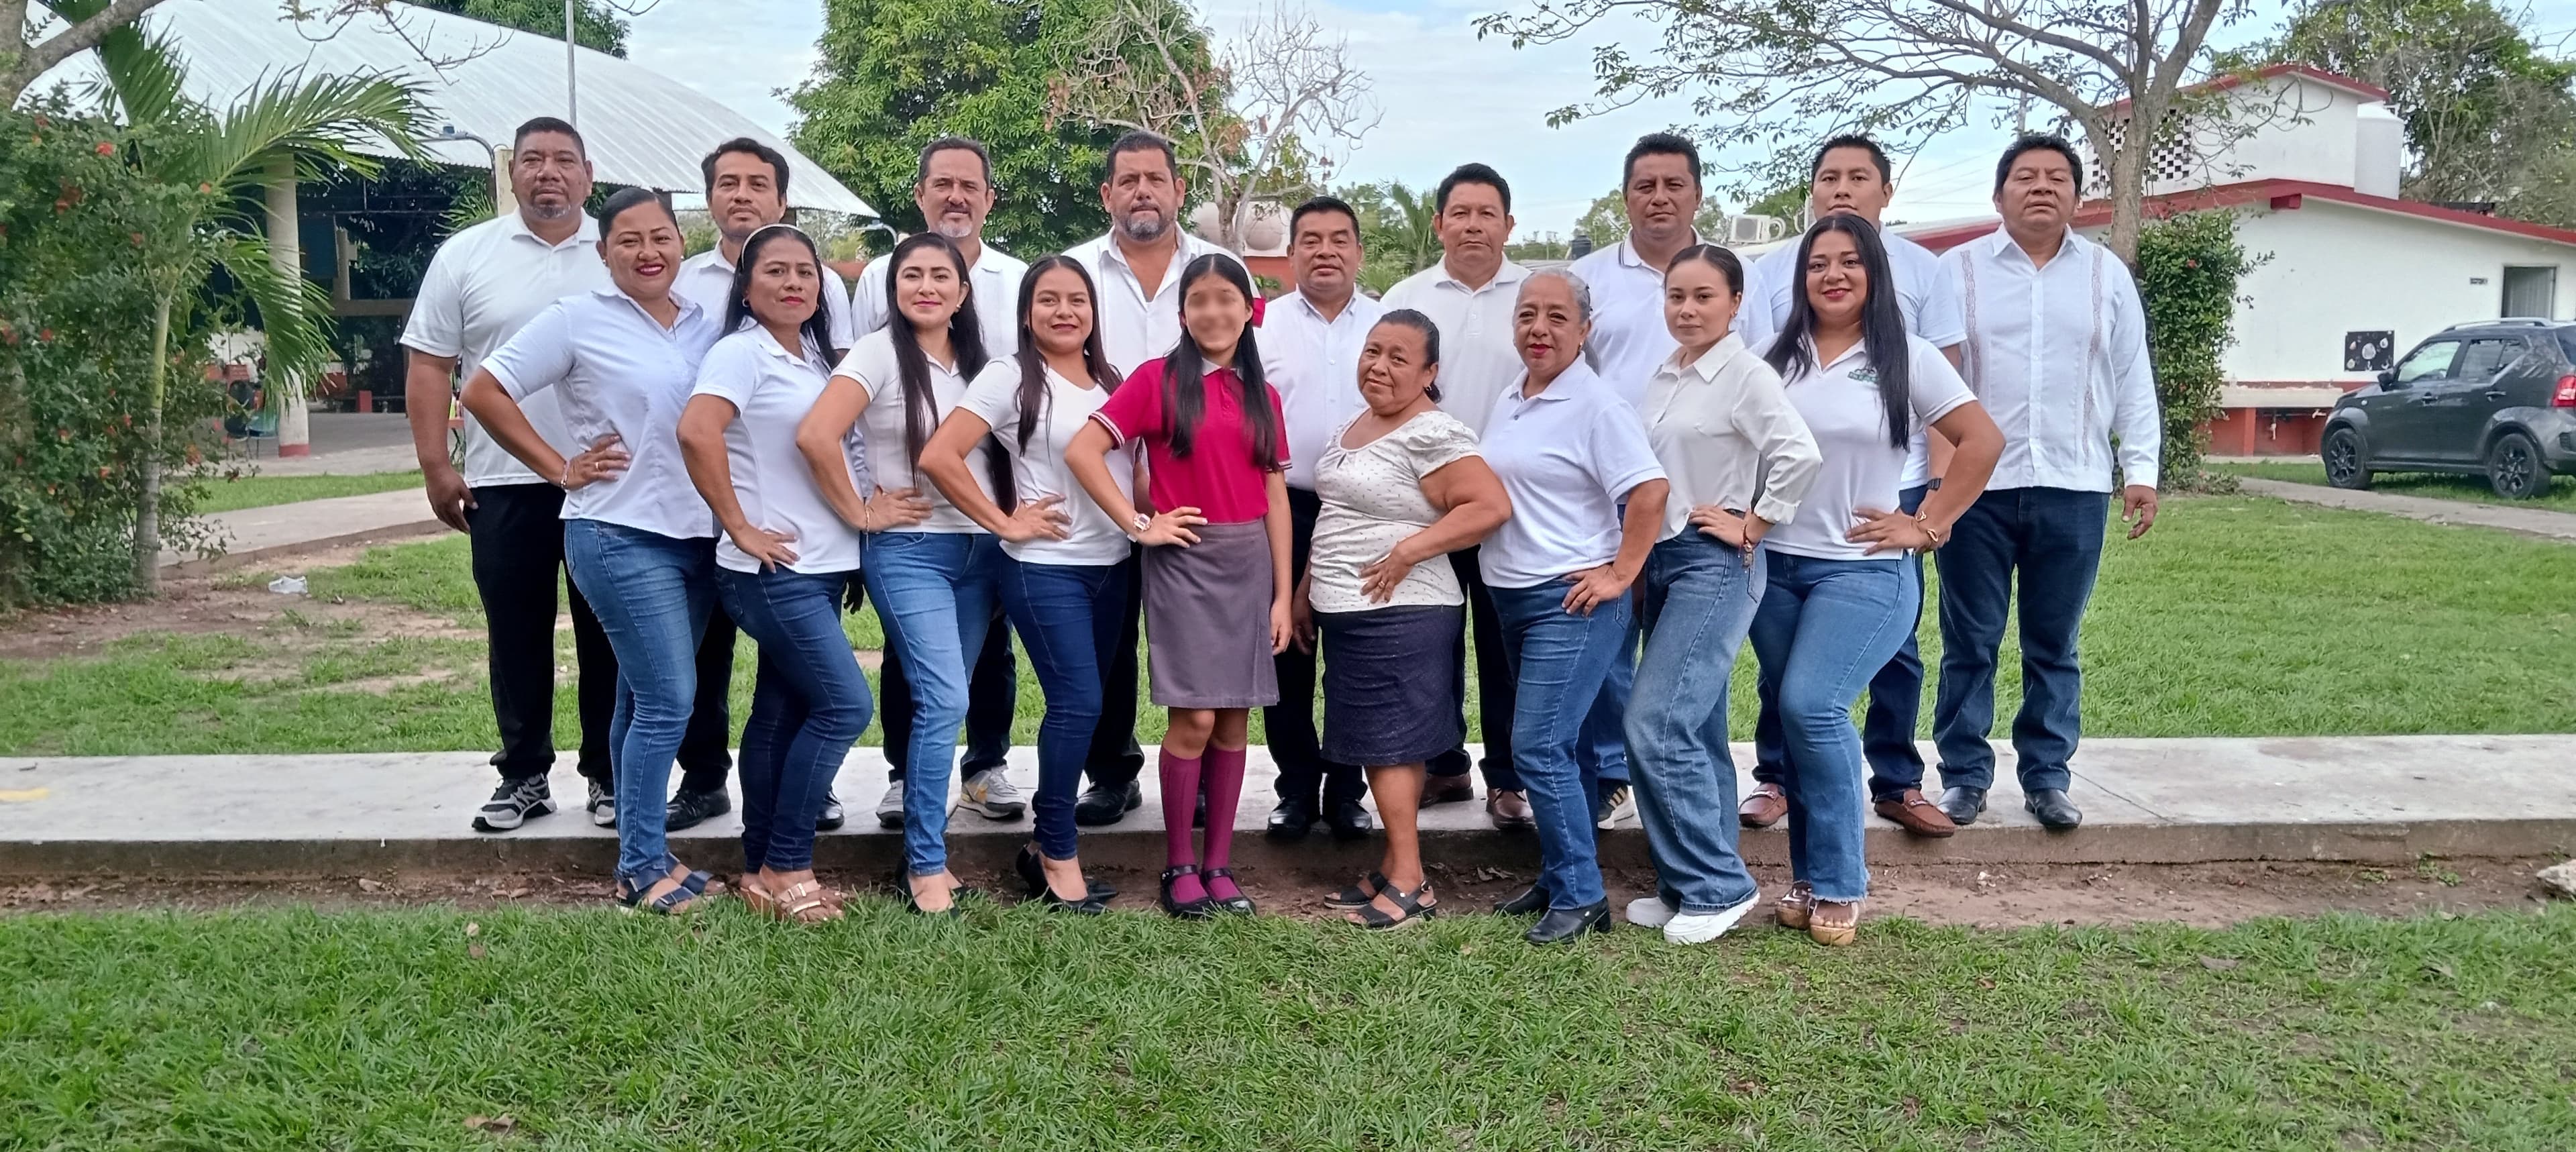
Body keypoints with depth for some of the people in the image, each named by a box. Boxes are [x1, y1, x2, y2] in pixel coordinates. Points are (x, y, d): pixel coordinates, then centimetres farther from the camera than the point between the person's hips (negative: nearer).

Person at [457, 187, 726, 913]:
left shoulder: (708, 327, 11)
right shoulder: (579, 320, -3)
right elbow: (484, 393, -2)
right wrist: (561, 469, -5)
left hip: (698, 537, 5)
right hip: (620, 535, -5)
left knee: (645, 700, 13)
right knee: (669, 700, -10)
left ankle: (638, 858, 23)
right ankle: (645, 865, 4)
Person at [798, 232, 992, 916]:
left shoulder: (977, 359, 11)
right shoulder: (880, 353, -6)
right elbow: (815, 436, -18)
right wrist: (860, 513, -12)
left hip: (981, 549, 5)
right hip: (910, 552, -5)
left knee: (941, 703, 9)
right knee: (944, 700, -14)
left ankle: (924, 849, 20)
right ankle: (926, 867, -3)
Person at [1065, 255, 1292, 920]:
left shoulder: (1262, 396, 11)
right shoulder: (1158, 379, -2)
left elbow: (1275, 496, 10)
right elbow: (1082, 451, -8)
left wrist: (1283, 593, 6)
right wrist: (1138, 526, -10)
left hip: (1250, 563, 4)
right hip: (1184, 559, -4)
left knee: (1236, 718, 6)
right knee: (1195, 717, -6)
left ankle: (1219, 865, 17)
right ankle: (1179, 865, 10)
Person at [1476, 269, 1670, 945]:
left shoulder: (1596, 407, -13)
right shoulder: (1508, 402, 12)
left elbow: (1651, 491, -20)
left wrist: (1620, 576, -17)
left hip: (1572, 603, -8)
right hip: (1512, 598, 9)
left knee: (1539, 749, -11)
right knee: (1537, 747, 14)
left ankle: (1581, 899, 1)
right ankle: (1559, 877, 27)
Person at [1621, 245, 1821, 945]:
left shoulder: (1746, 375, -11)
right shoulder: (1662, 378, 12)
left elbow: (1800, 455, -23)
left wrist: (1752, 526, -14)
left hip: (1717, 565, -8)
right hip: (1662, 560, 8)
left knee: (1657, 723, -13)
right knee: (1693, 728, 12)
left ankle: (1716, 885, 0)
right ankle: (1693, 885, 21)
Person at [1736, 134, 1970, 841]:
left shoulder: (1922, 271, 5)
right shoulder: (1773, 272, 4)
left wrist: (1939, 483, -4)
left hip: (1893, 488, 0)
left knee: (1895, 644, 6)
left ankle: (1898, 784, 17)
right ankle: (1775, 777, 17)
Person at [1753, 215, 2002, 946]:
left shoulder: (1906, 359, -1)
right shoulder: (1777, 359, 8)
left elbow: (1983, 441, -2)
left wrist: (1928, 526, -5)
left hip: (1862, 572, -4)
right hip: (1775, 567, 4)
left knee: (1812, 708, -17)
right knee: (1798, 720, 6)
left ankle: (1839, 885, -3)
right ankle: (1808, 877, 18)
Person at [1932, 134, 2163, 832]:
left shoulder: (2108, 276, 10)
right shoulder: (1959, 270, 4)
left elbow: (2133, 381, 12)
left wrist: (2141, 469, 4)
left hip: (2073, 488, 2)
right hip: (1976, 486, -2)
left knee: (2054, 645, 9)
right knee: (1969, 643, 3)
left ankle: (2047, 777, 19)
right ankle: (1964, 776, 13)